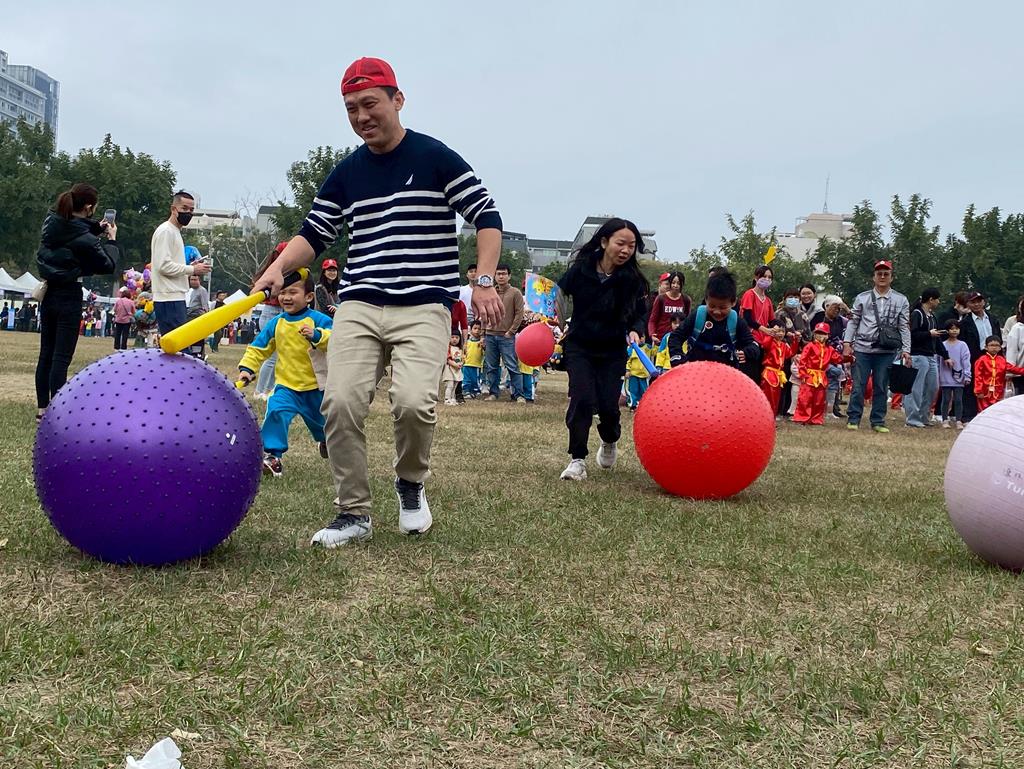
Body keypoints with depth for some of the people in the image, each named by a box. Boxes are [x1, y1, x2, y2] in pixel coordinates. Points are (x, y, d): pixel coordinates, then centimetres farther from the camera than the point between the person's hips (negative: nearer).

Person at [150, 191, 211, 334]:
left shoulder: (175, 232, 22)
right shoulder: (165, 231, -9)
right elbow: (163, 265, -18)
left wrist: (191, 267, 8)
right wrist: (192, 269, -13)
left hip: (176, 298, 10)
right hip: (169, 299, -10)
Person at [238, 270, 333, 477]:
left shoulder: (319, 320, -11)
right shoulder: (276, 323, 1)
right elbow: (258, 348, 8)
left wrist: (317, 335, -40)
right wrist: (246, 368, -3)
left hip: (316, 386, -1)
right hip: (287, 385, 1)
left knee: (322, 421, 19)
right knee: (276, 411, -27)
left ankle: (325, 441, 55)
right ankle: (272, 455, -23)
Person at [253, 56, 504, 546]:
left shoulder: (435, 157, 0)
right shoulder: (346, 174, 13)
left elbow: (487, 217, 0)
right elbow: (314, 234, 15)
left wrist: (484, 281, -10)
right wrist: (279, 268, -4)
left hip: (424, 307, -4)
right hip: (358, 306, 4)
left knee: (413, 401, -24)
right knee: (340, 403, -12)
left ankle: (411, 485, 8)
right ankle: (354, 513, 6)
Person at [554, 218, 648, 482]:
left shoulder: (633, 279, -11)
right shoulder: (580, 269, -12)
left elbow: (640, 314, 0)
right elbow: (560, 295, 4)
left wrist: (636, 331, -20)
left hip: (612, 351, 1)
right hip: (579, 346, -1)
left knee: (608, 405, -4)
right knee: (582, 399, -16)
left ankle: (610, 442, 31)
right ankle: (577, 459, -4)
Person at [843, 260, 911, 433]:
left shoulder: (901, 300, 8)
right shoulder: (862, 298, 8)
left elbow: (904, 327, 6)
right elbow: (853, 321, 9)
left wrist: (906, 350, -1)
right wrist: (847, 343, 0)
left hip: (887, 351, 0)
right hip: (862, 348, 0)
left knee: (881, 387, 5)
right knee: (858, 385, 0)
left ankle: (878, 421, 13)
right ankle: (853, 419, 8)